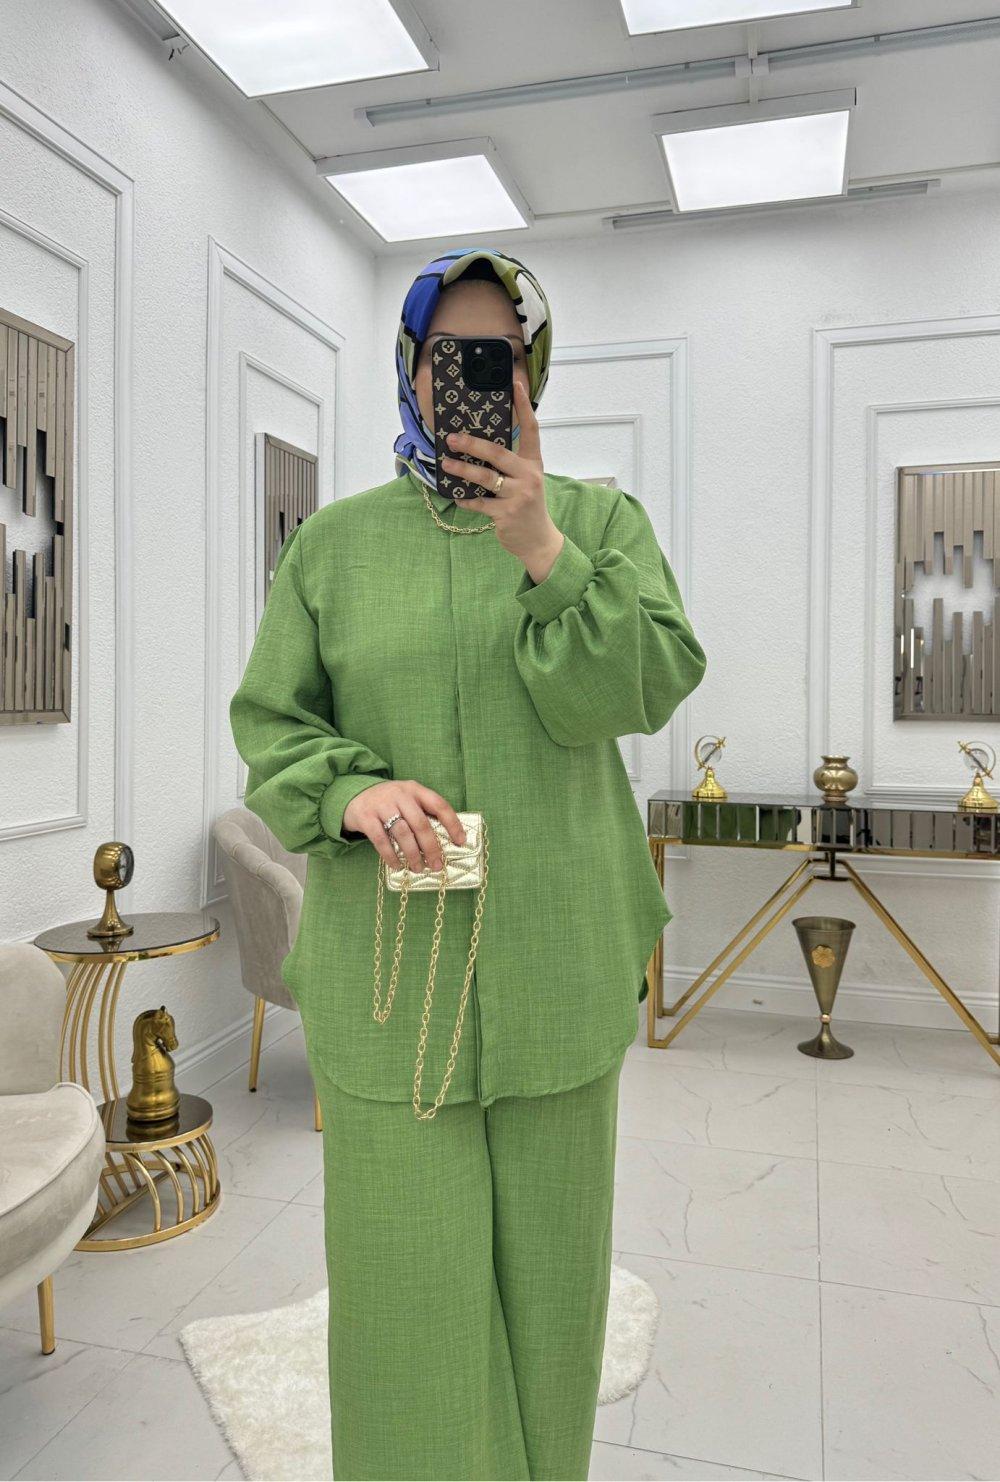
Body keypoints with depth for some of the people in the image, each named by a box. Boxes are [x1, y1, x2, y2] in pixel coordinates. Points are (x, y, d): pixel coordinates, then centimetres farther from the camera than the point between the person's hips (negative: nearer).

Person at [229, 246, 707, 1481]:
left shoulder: (601, 521, 5)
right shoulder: (333, 541, 5)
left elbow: (645, 692, -7)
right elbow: (269, 726, 4)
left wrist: (543, 550, -18)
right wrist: (353, 790, -17)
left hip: (555, 957, 1)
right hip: (387, 958, 0)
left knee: (544, 1252, 15)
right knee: (406, 1264, 7)